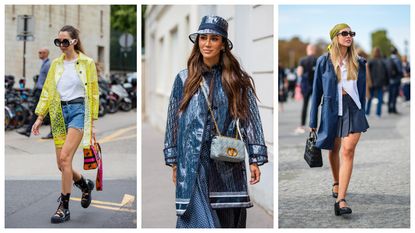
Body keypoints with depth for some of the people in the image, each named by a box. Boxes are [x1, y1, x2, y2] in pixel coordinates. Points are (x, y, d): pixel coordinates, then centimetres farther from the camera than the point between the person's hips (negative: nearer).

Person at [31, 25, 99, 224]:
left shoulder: (87, 63, -1)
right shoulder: (56, 64, 11)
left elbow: (93, 94, 1)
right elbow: (47, 91, 13)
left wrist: (92, 123, -1)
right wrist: (39, 117, 6)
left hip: (79, 110, -5)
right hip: (60, 112, 5)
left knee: (65, 157, -19)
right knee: (62, 164, 2)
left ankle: (64, 207, -10)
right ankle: (85, 184, 34)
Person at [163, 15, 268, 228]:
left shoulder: (237, 80, 4)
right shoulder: (184, 79, 4)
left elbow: (251, 118, 4)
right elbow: (173, 120, 9)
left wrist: (255, 160, -2)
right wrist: (174, 162, 8)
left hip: (228, 163, 1)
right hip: (193, 162, -1)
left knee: (229, 217, 4)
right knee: (199, 218, -6)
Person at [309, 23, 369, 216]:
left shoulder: (358, 63, 6)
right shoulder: (324, 61, 1)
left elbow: (362, 91, 14)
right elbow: (317, 91, 4)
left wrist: (361, 115, 14)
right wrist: (313, 121, 4)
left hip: (353, 108, 0)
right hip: (331, 108, 0)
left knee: (348, 151, -14)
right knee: (333, 149, 14)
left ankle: (340, 200, -19)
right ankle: (336, 184, 41)